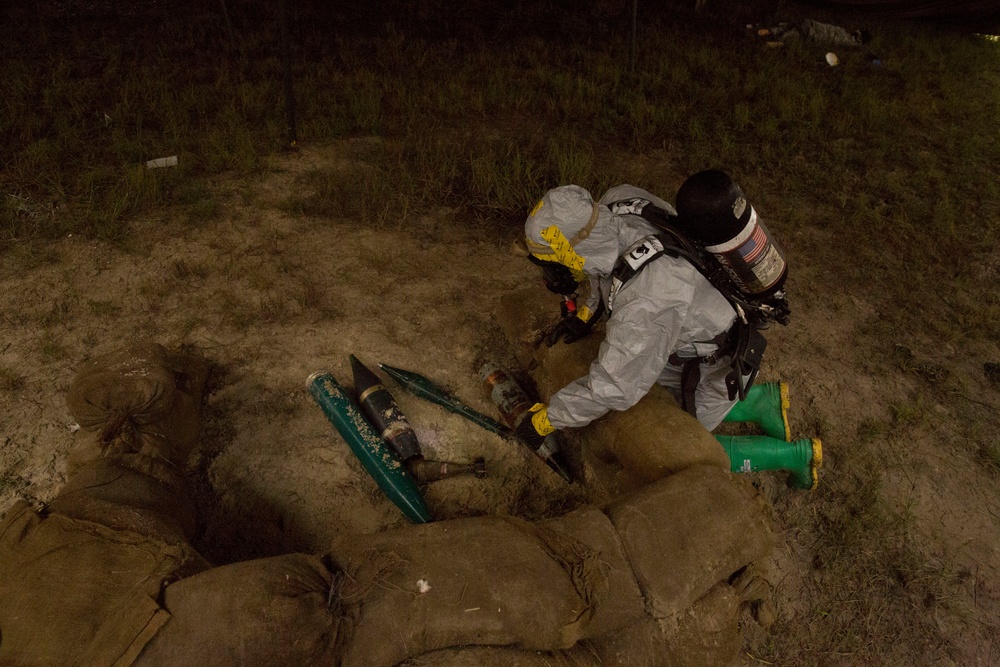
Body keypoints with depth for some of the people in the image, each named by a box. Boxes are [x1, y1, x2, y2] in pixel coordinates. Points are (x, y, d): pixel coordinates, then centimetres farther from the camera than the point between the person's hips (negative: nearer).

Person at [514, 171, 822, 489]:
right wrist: (584, 315, 1)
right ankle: (761, 400, 28)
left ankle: (795, 454, 21)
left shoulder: (645, 302, -44)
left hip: (717, 363, -8)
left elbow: (611, 387, -35)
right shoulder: (617, 203, -21)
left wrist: (543, 420, -23)